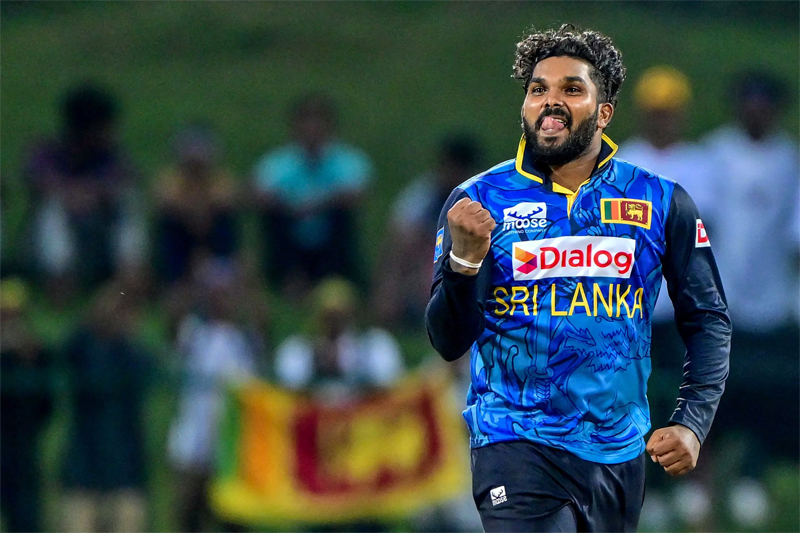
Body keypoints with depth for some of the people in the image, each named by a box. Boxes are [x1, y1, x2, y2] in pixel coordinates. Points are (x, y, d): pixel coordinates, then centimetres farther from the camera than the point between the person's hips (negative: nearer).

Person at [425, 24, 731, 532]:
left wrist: (692, 423, -3)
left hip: (619, 454, 2)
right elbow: (449, 342, -3)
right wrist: (465, 259, -22)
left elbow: (709, 320, 10)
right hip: (517, 447, -2)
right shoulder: (477, 202, 1)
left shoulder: (662, 203, 4)